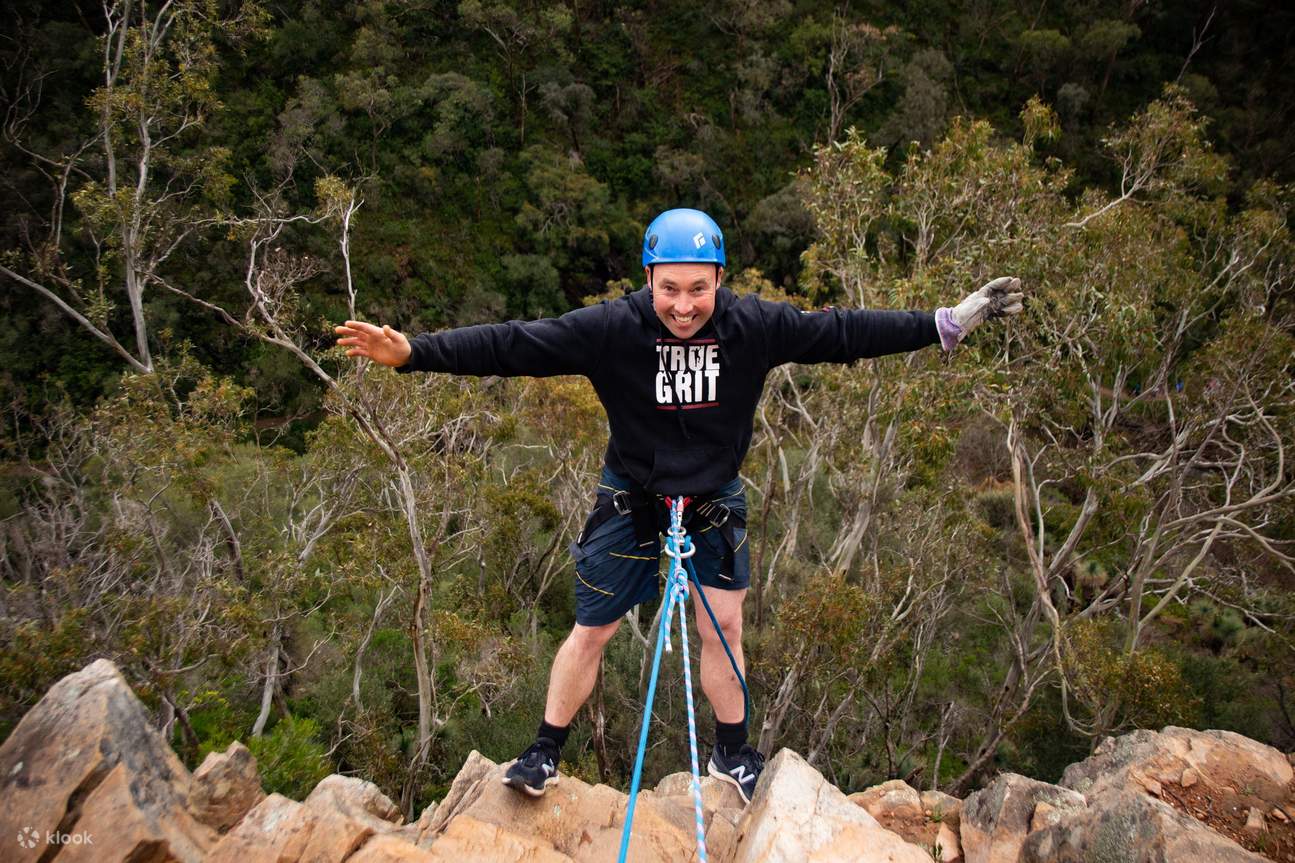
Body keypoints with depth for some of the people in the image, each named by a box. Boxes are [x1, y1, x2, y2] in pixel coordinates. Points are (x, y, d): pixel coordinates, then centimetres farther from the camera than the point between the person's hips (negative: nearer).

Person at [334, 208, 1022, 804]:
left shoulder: (755, 326, -18)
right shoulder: (610, 329, -24)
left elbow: (843, 331, -10)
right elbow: (510, 344, -28)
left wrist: (948, 324, -7)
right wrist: (411, 351, -37)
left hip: (715, 502, 2)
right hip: (630, 499, -1)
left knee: (723, 626, 8)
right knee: (592, 630, 5)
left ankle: (732, 753, 30)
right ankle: (545, 754, 24)